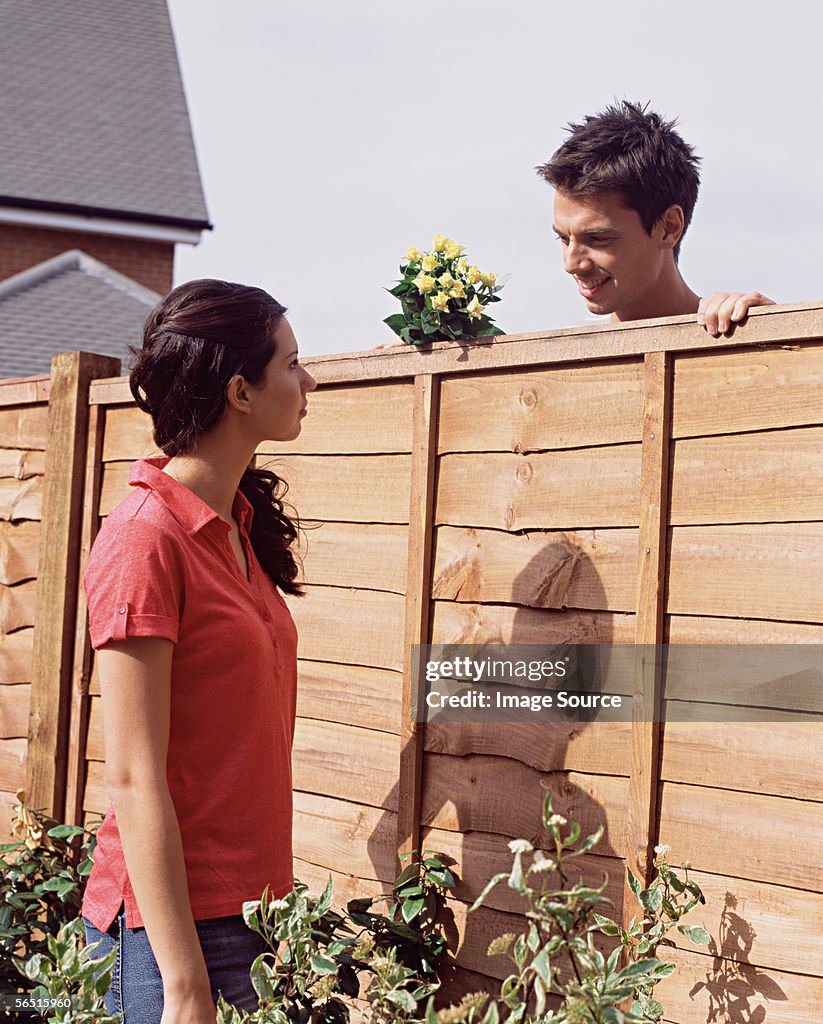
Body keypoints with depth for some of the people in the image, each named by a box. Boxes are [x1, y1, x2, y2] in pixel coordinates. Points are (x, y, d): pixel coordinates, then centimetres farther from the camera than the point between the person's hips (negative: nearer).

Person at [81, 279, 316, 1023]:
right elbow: (133, 783, -18)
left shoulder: (241, 527, 8)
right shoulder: (146, 539, -17)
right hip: (175, 924, -8)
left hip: (248, 901, 8)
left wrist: (272, 902, 10)